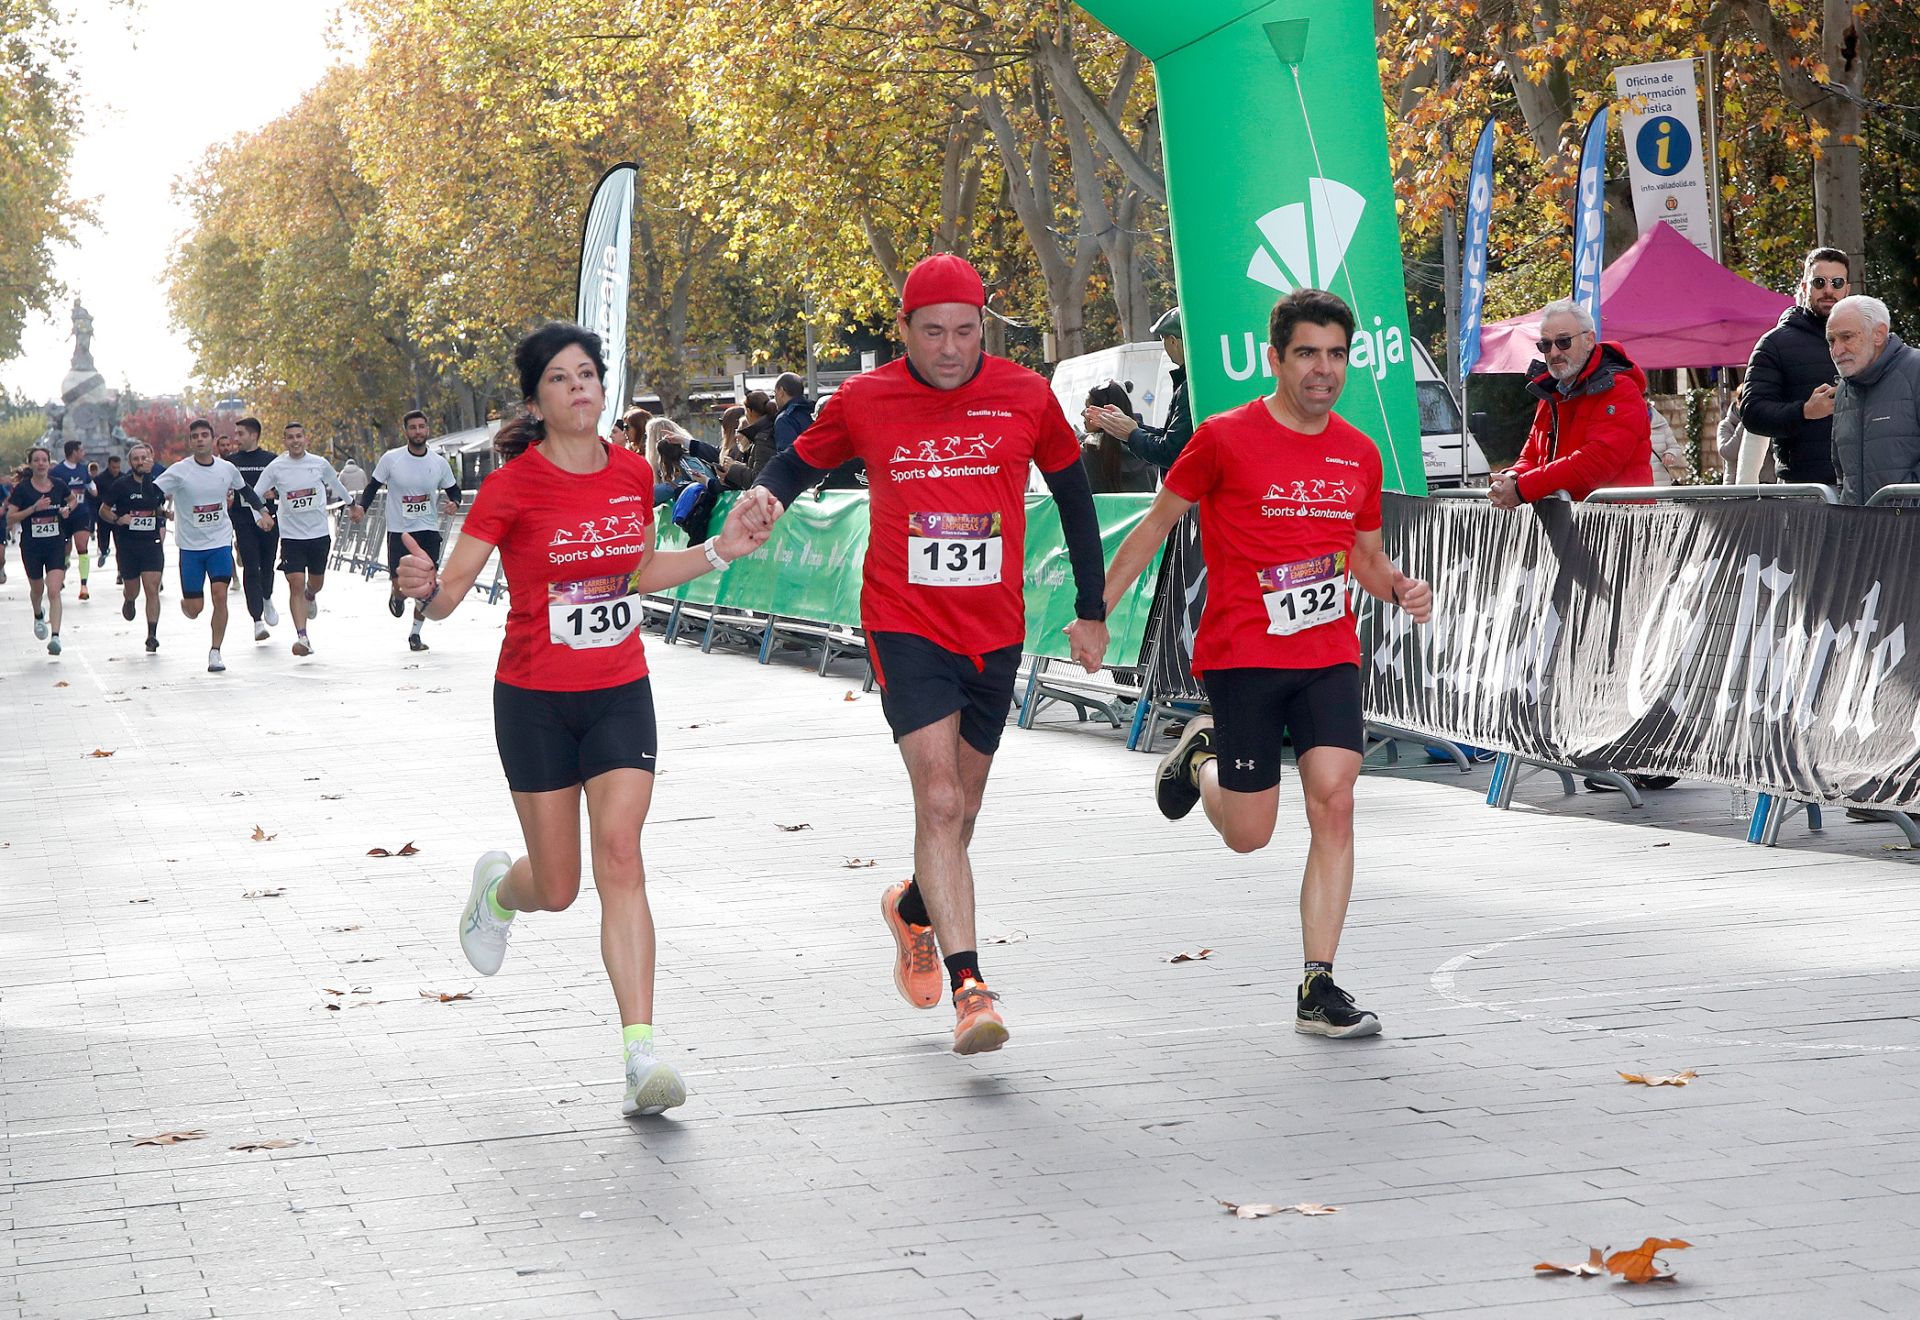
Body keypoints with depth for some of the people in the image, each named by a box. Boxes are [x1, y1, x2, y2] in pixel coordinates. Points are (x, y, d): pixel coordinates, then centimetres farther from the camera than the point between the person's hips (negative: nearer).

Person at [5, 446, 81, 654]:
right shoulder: (22, 489, -7)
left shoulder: (58, 485, 0)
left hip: (56, 544, 0)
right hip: (31, 546, 0)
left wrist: (67, 508, 0)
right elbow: (10, 519, -11)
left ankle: (55, 636, -19)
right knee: (37, 589, 18)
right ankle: (38, 616, 52)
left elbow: (74, 498, 22)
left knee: (54, 591, -14)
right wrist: (34, 508, -21)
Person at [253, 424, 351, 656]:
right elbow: (255, 495, 3)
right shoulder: (275, 467, -4)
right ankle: (302, 636, -15)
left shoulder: (319, 463, 0)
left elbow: (336, 486, 20)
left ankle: (310, 597, 55)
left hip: (320, 533, 2)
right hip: (291, 535, -2)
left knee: (316, 582, 16)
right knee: (296, 584, -13)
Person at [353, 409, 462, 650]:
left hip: (428, 530, 2)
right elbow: (373, 486, 2)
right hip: (398, 530, -2)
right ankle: (395, 594, 33)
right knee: (401, 584, -6)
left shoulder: (439, 462, 0)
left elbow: (454, 490, 12)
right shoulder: (391, 459, -5)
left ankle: (415, 634, 13)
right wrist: (361, 506, -17)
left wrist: (454, 504, -11)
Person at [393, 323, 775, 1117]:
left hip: (620, 693, 2)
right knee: (558, 889, 5)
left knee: (620, 858, -13)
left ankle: (641, 1053, -16)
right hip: (535, 701, -2)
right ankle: (498, 889, 45)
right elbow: (450, 593, -16)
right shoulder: (514, 485, -12)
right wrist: (427, 588, -38)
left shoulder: (632, 475, 1)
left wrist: (723, 549, 10)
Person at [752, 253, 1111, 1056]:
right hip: (905, 626, -3)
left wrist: (1090, 612, 14)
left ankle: (913, 908, 47)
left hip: (995, 633, 3)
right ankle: (969, 988, -20)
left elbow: (1073, 495, 12)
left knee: (958, 810, 15)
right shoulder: (863, 402, -4)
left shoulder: (1026, 398, -1)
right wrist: (766, 497, -11)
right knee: (939, 801, -18)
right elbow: (801, 462, 13)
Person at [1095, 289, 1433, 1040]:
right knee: (1249, 834, 0)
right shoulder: (1226, 439, -6)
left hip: (1330, 654, 4)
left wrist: (1400, 589, -1)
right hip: (1242, 656, -3)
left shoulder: (1358, 455, 8)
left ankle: (1318, 990, -6)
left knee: (1335, 802, -11)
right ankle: (1202, 757, 35)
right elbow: (1159, 522, 4)